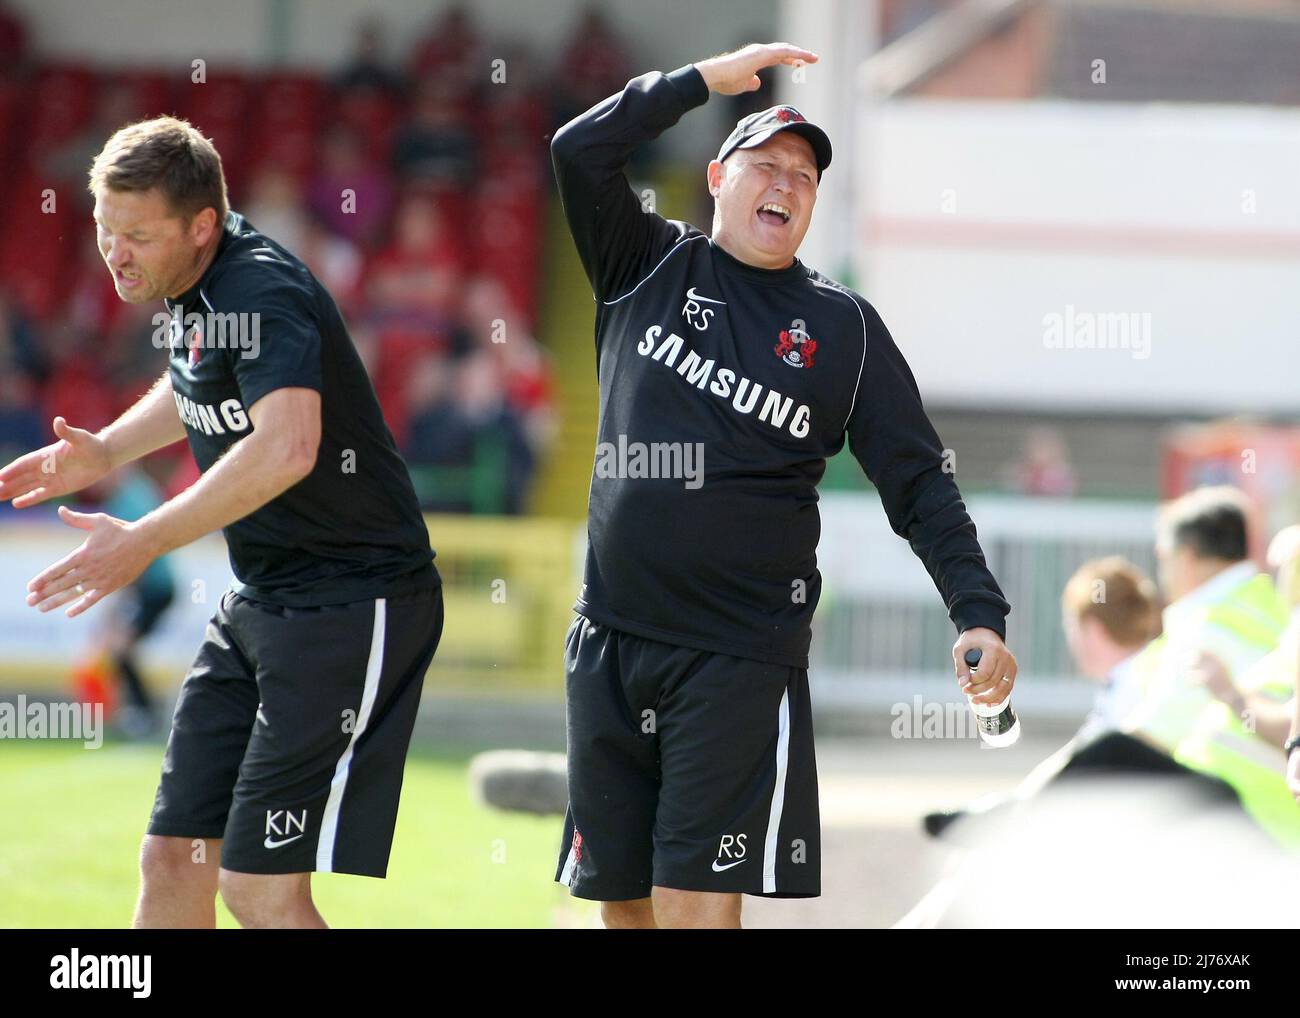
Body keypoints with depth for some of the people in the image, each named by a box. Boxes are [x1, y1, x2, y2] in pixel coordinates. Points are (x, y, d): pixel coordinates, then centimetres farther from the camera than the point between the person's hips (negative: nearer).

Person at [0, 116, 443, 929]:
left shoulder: (263, 291, -22)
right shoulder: (191, 290, 7)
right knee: (173, 862, 9)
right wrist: (105, 453, 18)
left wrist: (143, 542, -37)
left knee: (262, 888, -14)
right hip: (260, 602, 10)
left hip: (351, 605, -10)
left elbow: (286, 446, -40)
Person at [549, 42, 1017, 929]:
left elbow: (918, 481, 2)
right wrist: (708, 80, -4)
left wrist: (979, 611, -10)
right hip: (609, 645, 3)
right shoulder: (651, 267, 9)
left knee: (694, 905, -11)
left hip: (740, 659, -3)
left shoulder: (843, 326, 6)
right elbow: (580, 151, -5)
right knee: (620, 898, 6)